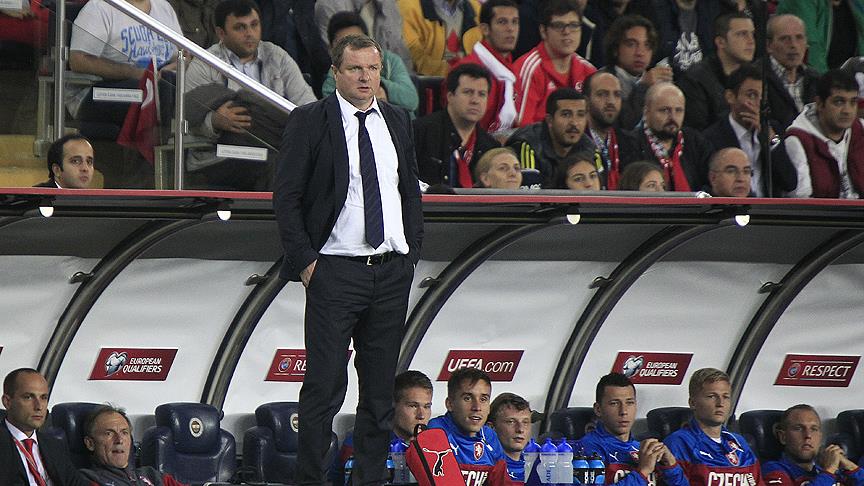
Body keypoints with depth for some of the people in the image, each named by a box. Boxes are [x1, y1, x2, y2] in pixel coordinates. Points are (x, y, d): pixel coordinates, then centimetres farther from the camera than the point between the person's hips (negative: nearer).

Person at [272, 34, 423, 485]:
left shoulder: (397, 121, 13)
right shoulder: (308, 122, -3)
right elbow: (285, 197, -4)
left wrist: (412, 250, 9)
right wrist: (305, 261, -9)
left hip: (392, 271, 5)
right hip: (334, 272, -5)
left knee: (380, 389, 7)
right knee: (324, 385, -7)